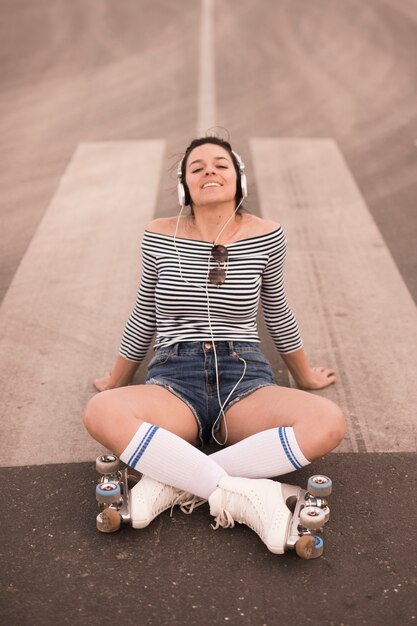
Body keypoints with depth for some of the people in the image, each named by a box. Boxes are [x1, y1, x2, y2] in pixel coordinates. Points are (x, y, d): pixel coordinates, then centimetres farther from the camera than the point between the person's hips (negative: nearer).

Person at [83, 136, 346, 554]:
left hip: (244, 382, 1)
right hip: (173, 382, 0)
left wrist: (305, 376, 28)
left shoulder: (265, 237, 2)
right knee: (101, 413, -34)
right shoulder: (160, 237, 4)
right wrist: (116, 381, 27)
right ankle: (242, 494, -31)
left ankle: (173, 481, -26)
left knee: (328, 423, -30)